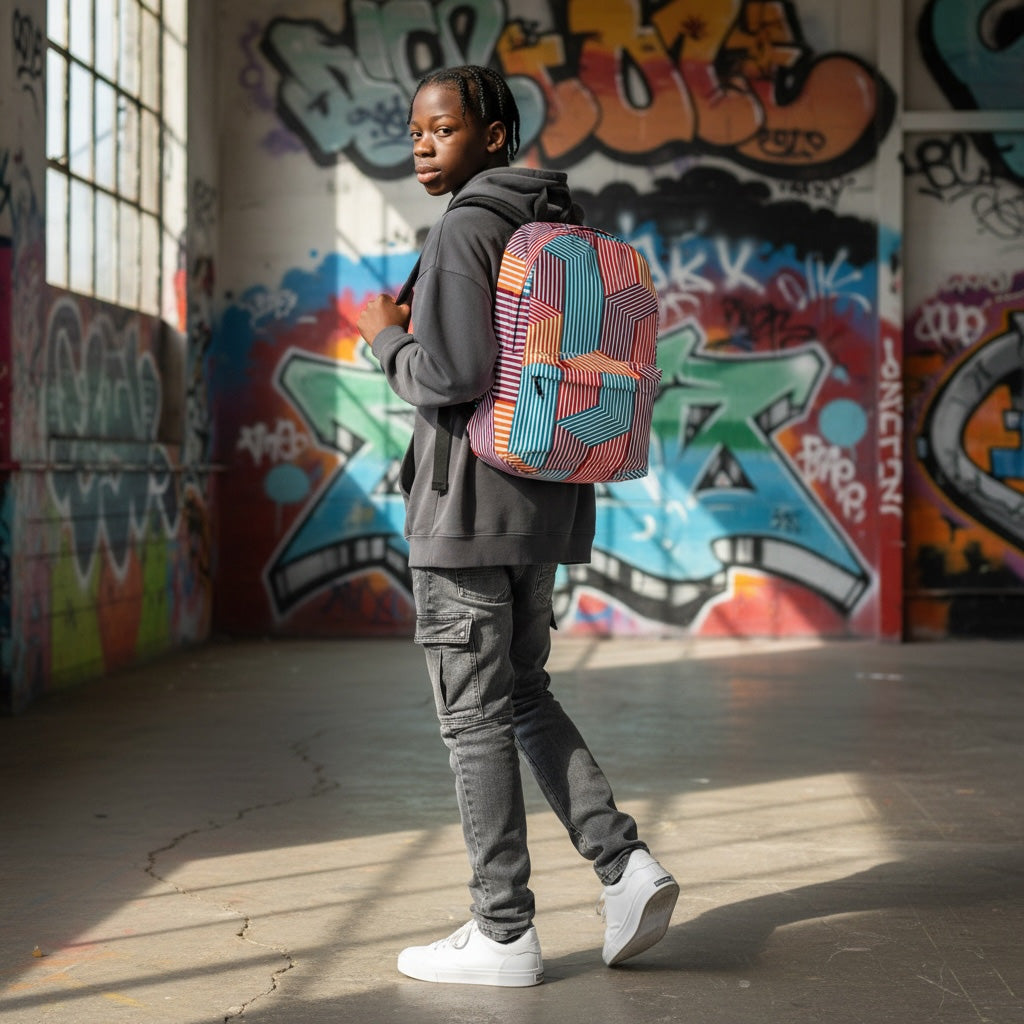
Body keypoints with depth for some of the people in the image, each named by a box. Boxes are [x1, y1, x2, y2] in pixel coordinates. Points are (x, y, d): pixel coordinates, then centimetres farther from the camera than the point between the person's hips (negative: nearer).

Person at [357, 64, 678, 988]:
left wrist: (389, 338, -3)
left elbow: (452, 376, -23)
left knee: (475, 718, 0)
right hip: (550, 499, 9)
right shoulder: (564, 227, 14)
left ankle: (504, 933, 6)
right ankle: (624, 864, 6)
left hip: (470, 501, -9)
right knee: (523, 697, 19)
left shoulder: (466, 229, -13)